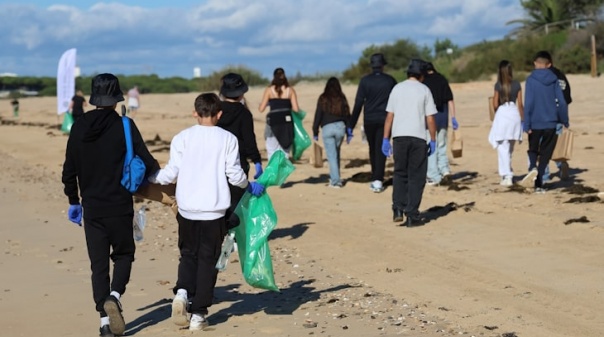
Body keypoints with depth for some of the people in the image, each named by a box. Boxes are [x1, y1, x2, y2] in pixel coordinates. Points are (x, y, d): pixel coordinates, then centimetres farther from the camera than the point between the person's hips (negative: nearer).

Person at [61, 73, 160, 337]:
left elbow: (69, 171, 8)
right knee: (124, 254, 15)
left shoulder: (79, 128, 3)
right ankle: (114, 296, -11)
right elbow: (147, 162, -9)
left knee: (98, 263, 8)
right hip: (119, 206, -3)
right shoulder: (124, 126, -8)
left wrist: (73, 201, 20)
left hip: (91, 208, 3)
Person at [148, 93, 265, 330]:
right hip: (214, 209, -1)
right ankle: (198, 315, 7)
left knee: (188, 254, 18)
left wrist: (148, 178, 17)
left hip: (187, 208, 1)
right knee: (207, 260, 8)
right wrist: (251, 187, 19)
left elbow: (171, 174, -1)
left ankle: (182, 291, -8)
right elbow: (234, 175, -1)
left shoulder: (182, 138, 0)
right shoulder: (227, 139, -1)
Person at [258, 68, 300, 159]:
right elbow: (296, 109, 0)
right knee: (285, 152, 9)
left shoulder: (269, 90, 1)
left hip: (273, 121, -2)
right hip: (287, 121, 2)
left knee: (272, 153, 3)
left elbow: (261, 109, 0)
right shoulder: (290, 90, 4)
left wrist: (260, 104, 22)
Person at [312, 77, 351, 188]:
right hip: (340, 127, 2)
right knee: (336, 153, 19)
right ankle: (335, 177, 24)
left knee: (331, 155, 0)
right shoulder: (342, 98, 3)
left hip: (327, 128, -2)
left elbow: (318, 115, -1)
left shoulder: (323, 99, -2)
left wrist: (315, 132, 6)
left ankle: (335, 181, -3)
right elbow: (347, 115, 7)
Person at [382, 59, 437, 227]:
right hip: (418, 137, -2)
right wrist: (433, 140, 7)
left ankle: (398, 209, -2)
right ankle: (412, 216, 4)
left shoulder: (397, 89, 8)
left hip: (399, 137, 2)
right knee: (416, 177, 5)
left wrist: (385, 139, 9)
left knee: (400, 174, 14)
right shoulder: (424, 90, 2)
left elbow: (389, 116, 5)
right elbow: (430, 119, -1)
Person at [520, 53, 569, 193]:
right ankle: (538, 184, 3)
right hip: (551, 123, 2)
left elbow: (528, 103, -10)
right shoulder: (554, 79, 2)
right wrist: (565, 121, 11)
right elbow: (562, 102, 1)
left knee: (533, 150, 16)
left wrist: (527, 125, -8)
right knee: (545, 153, 9)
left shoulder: (531, 80, -6)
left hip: (535, 123, -2)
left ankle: (533, 167, -16)